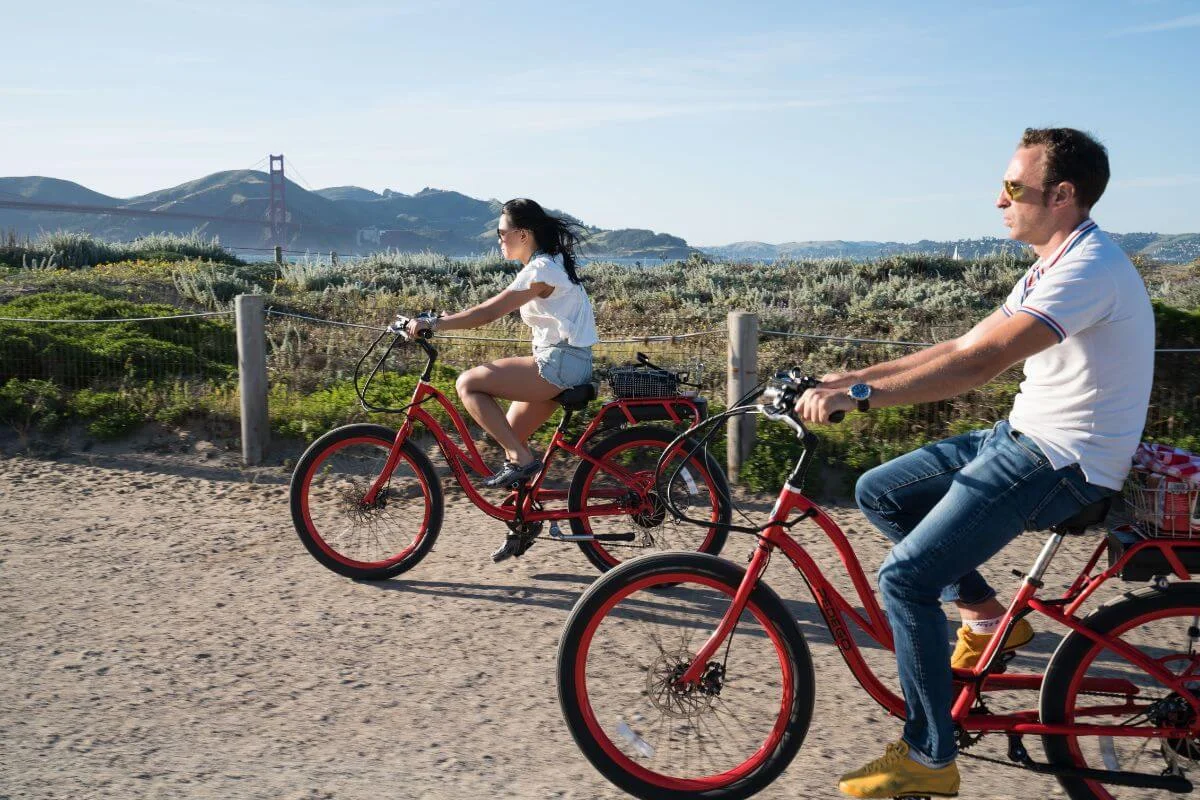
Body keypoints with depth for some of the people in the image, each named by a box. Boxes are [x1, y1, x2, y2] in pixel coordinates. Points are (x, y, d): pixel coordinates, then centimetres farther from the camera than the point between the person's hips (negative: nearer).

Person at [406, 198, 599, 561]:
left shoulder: (541, 270, -13)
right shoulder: (551, 264, 17)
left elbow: (488, 312, -19)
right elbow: (494, 310, 18)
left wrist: (433, 324, -16)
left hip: (559, 364, -10)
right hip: (565, 363, 10)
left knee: (468, 383, -11)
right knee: (509, 434, 13)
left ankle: (520, 459, -9)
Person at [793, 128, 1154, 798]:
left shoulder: (1090, 267, -21)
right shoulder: (1054, 265, 11)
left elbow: (980, 363, -32)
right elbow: (962, 346, 10)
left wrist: (860, 396, -32)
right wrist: (855, 377, 3)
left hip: (1062, 463, -10)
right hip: (1022, 436, 10)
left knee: (906, 576, -15)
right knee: (879, 492, 8)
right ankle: (989, 616, 16)